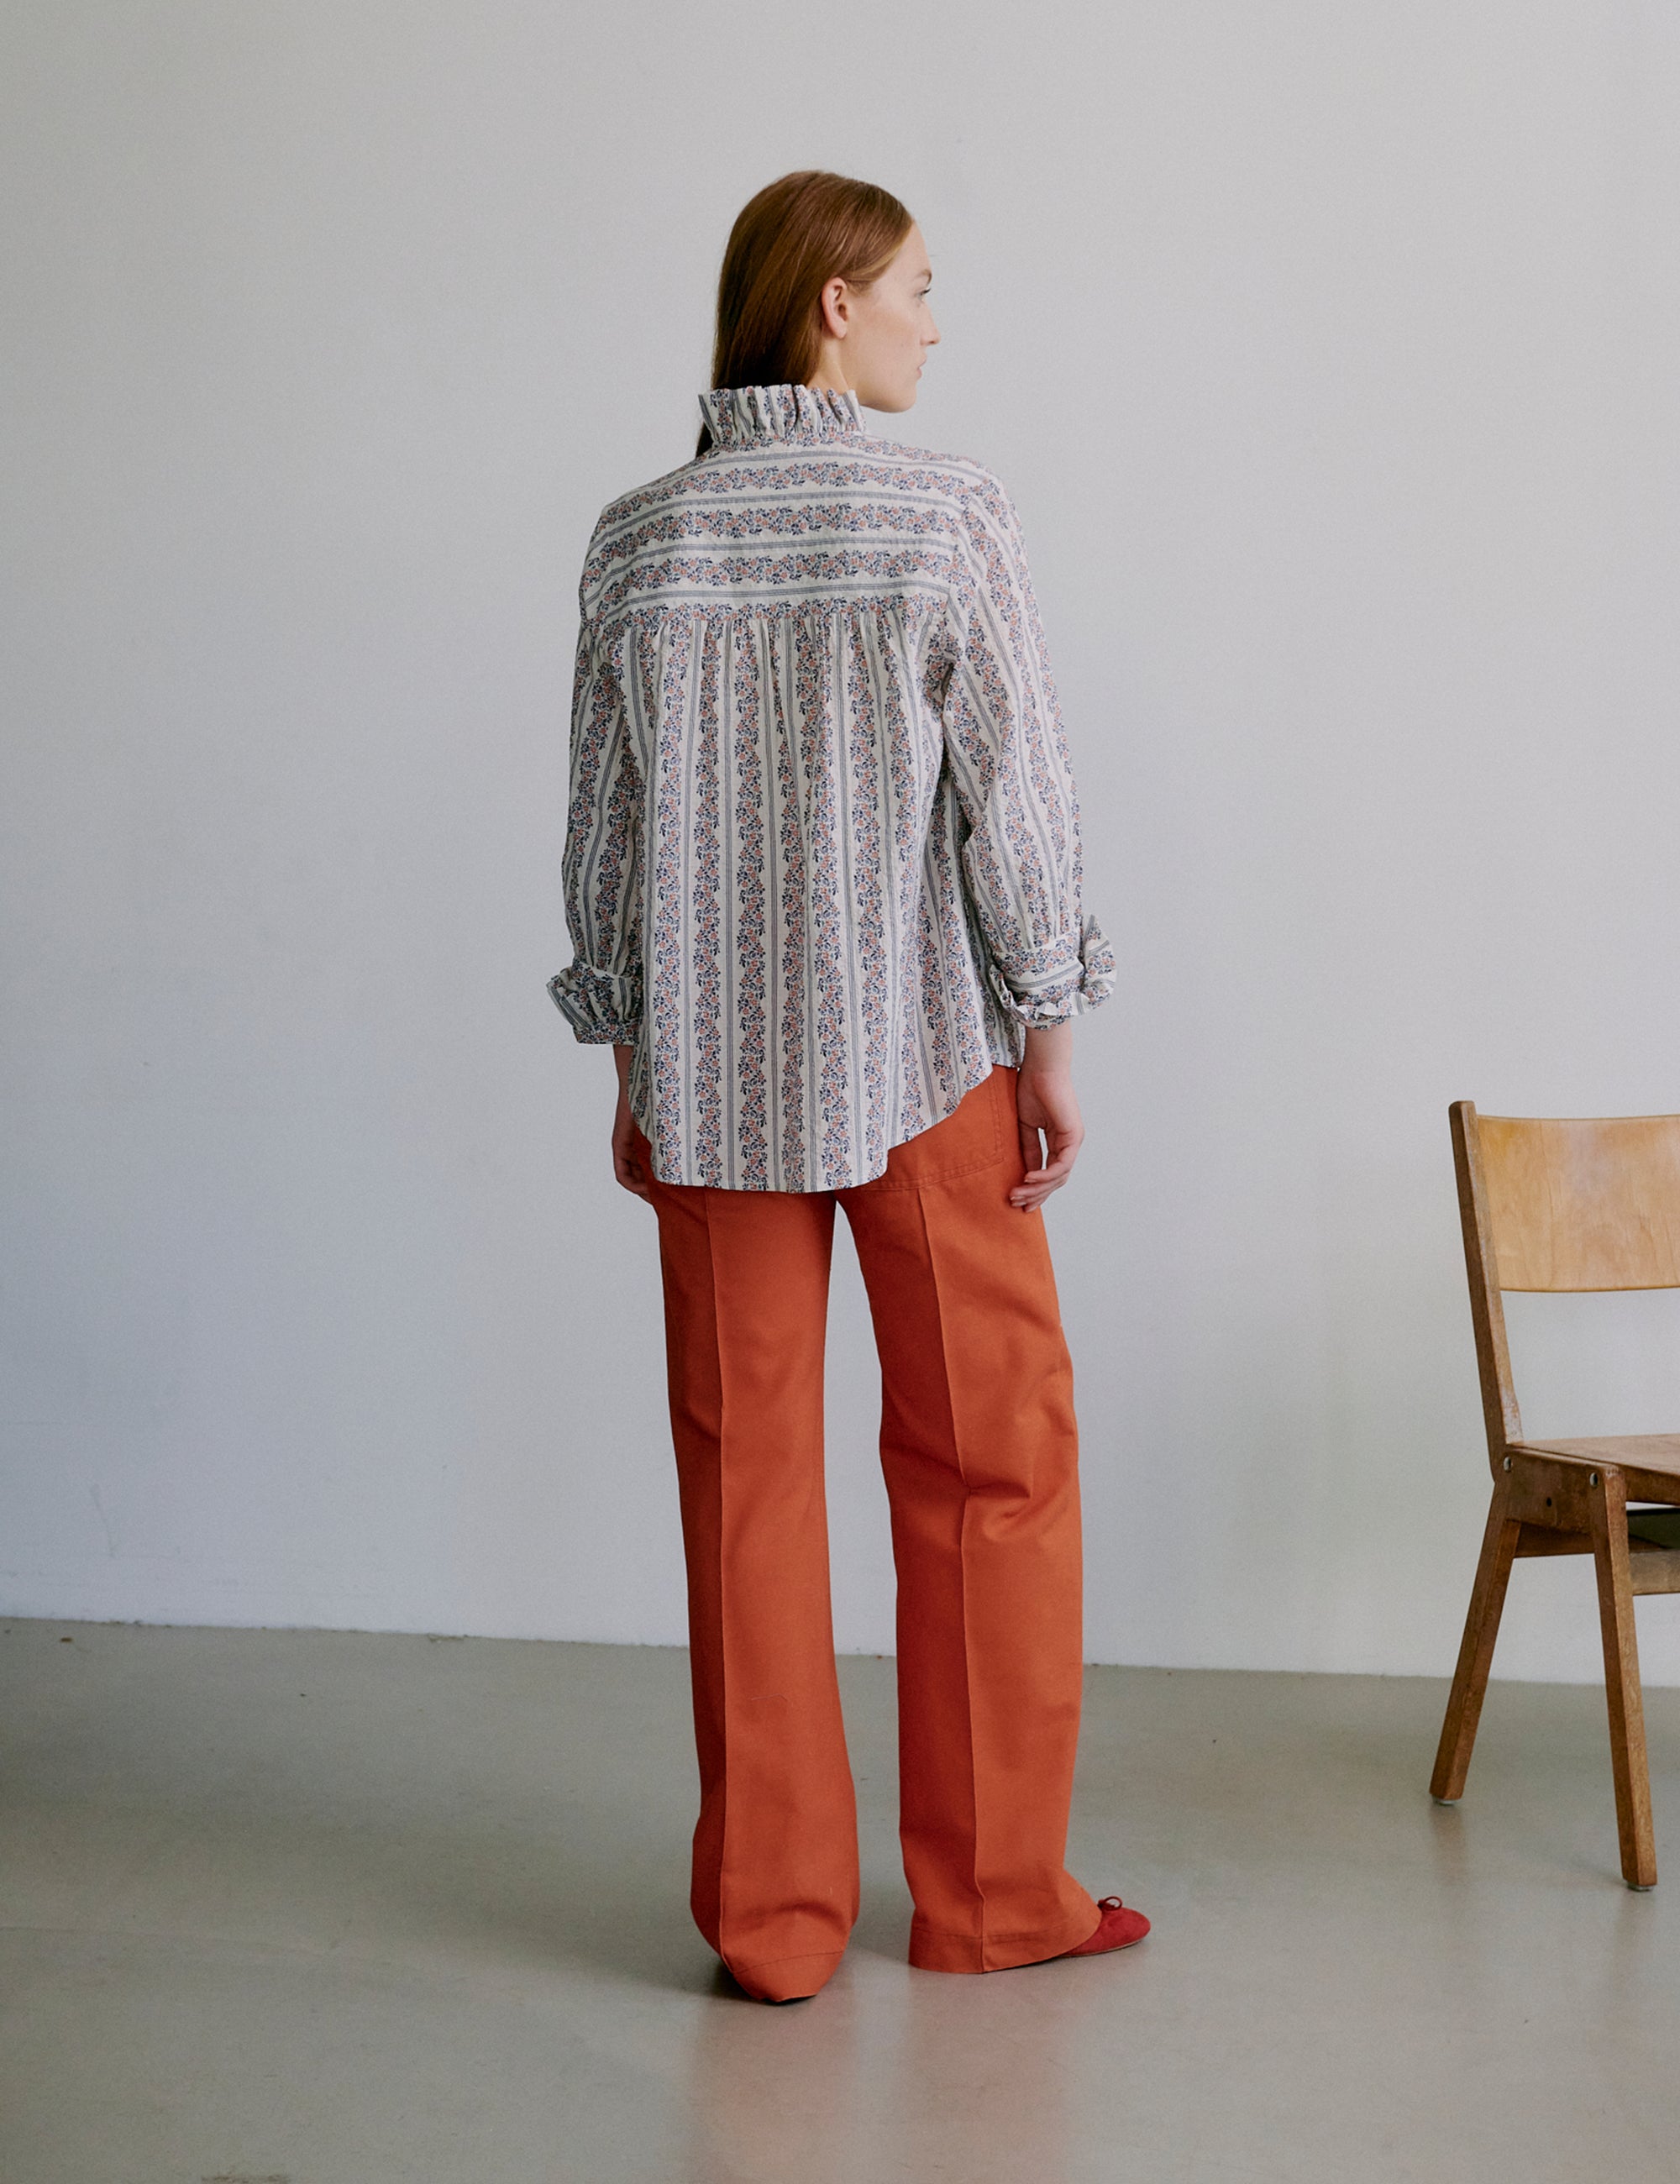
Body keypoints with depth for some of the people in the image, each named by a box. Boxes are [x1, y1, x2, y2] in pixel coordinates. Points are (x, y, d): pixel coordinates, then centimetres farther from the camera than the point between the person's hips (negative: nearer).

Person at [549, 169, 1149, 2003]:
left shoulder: (639, 542, 2)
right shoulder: (949, 516, -7)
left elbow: (605, 827, 4)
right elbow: (1014, 802, -8)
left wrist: (632, 1068, 12)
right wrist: (1052, 1043, -1)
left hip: (711, 1063, 3)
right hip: (924, 1049, -3)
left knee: (746, 1470, 9)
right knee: (987, 1456, 10)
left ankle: (772, 1911, 16)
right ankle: (991, 1892, 19)